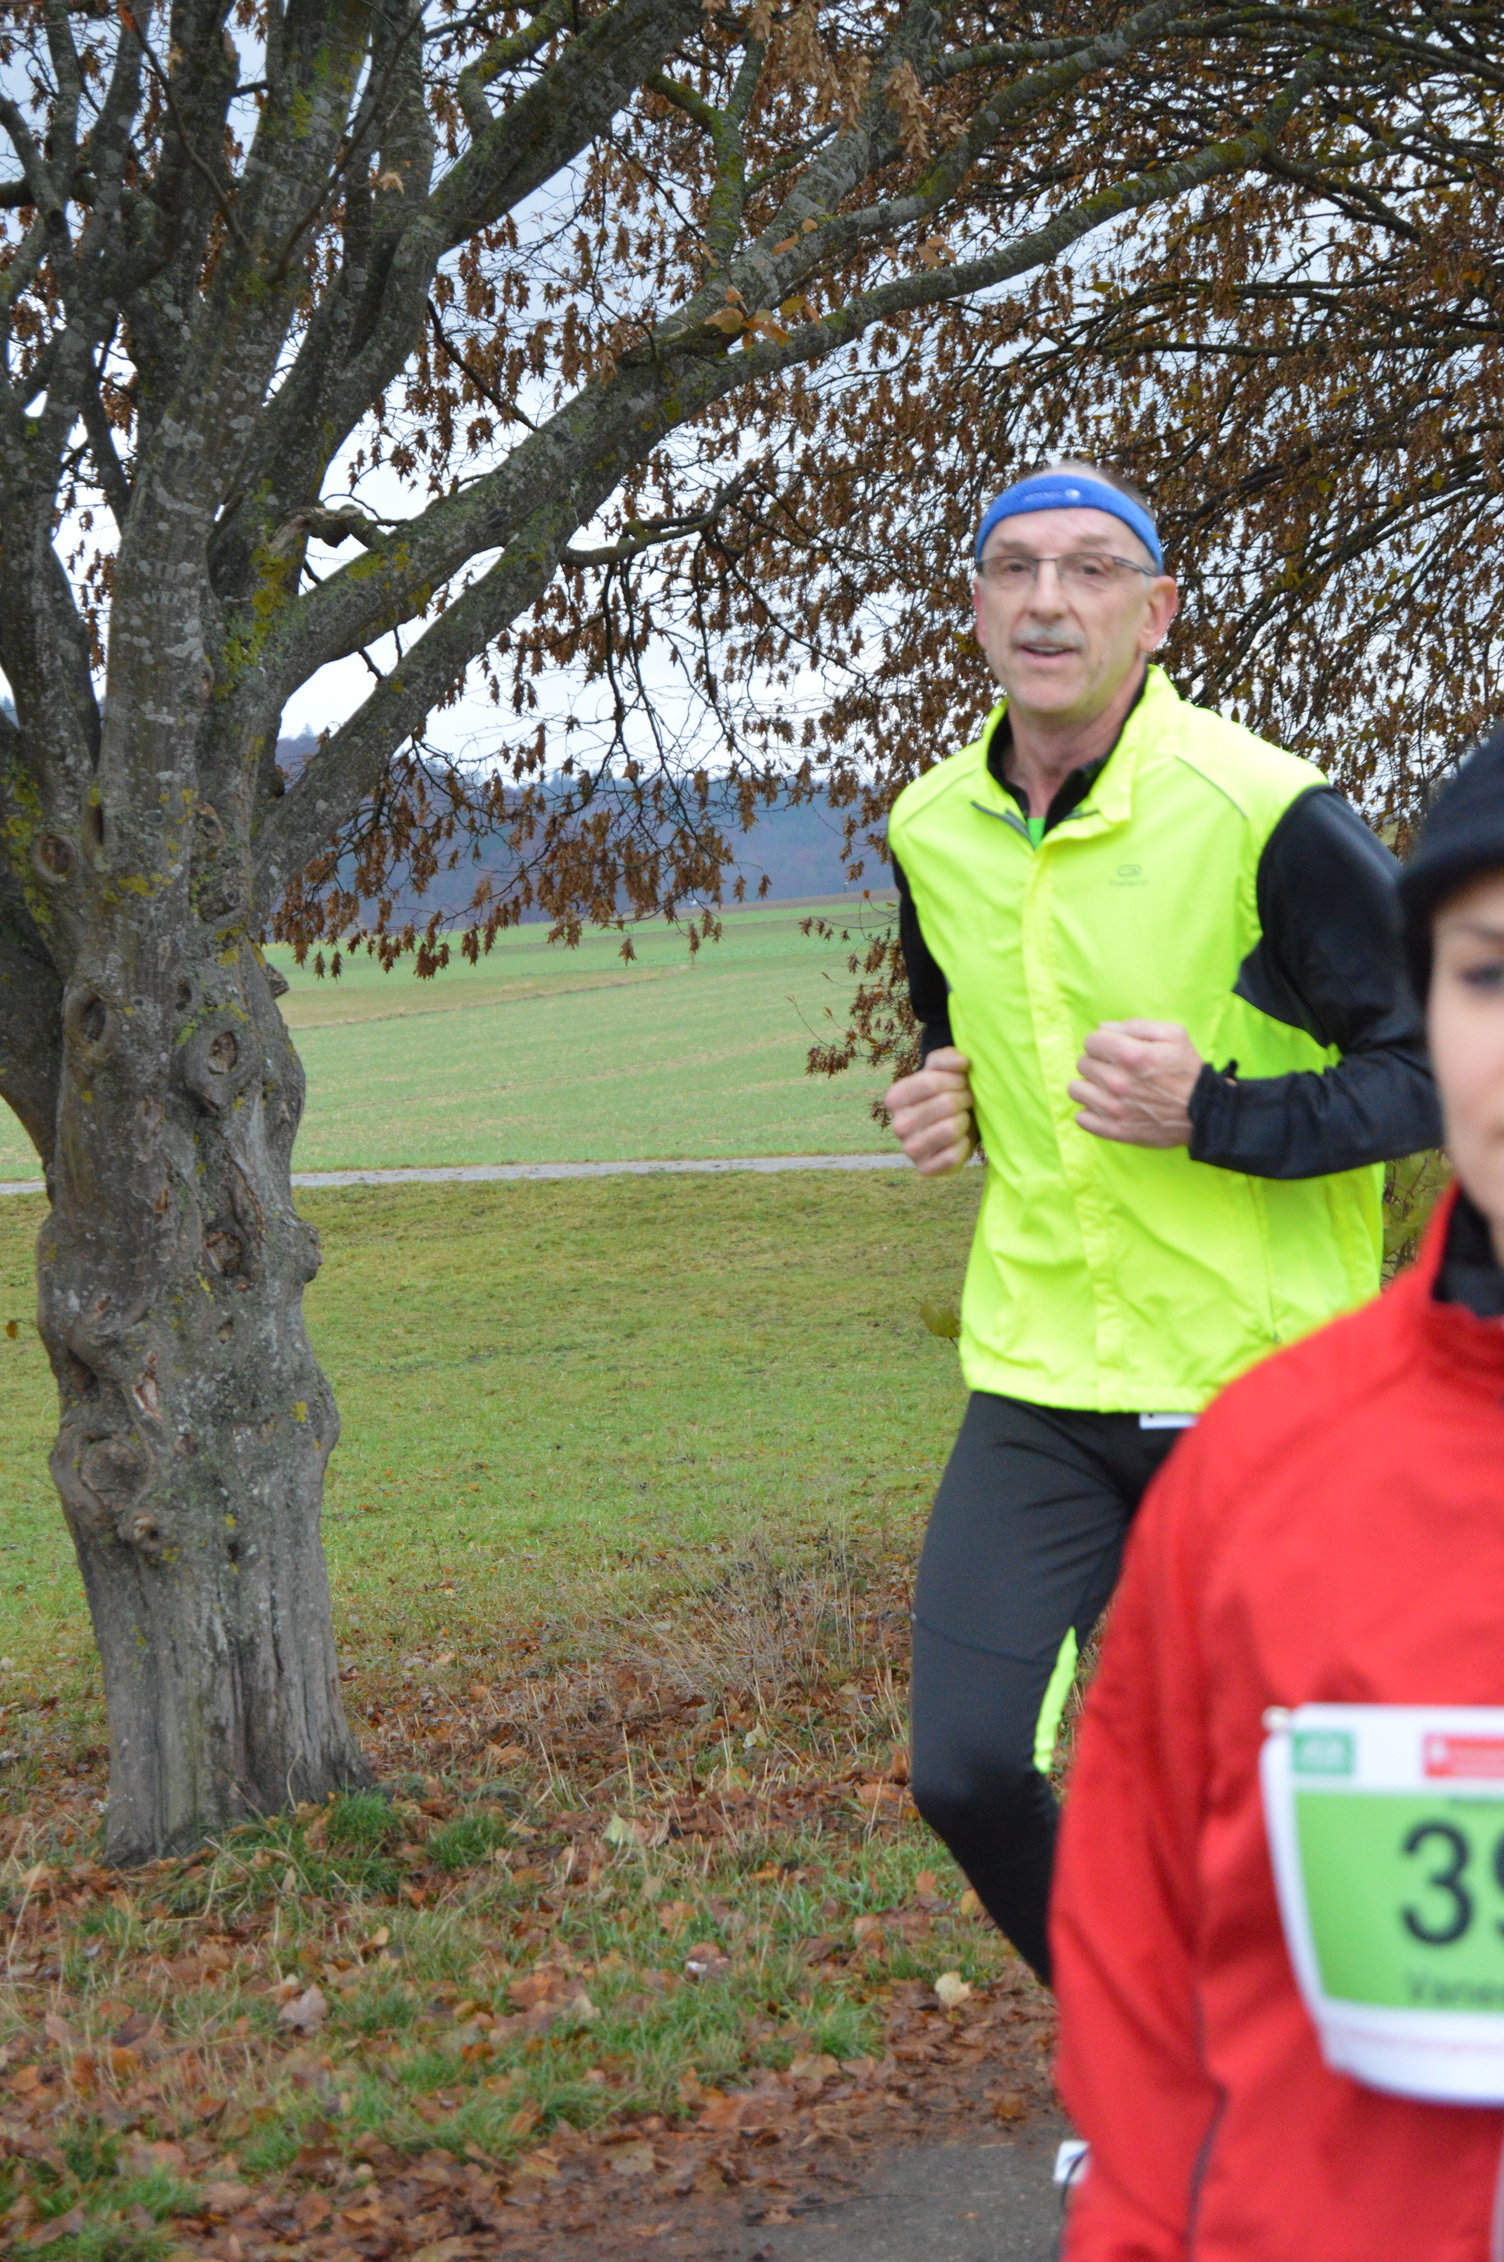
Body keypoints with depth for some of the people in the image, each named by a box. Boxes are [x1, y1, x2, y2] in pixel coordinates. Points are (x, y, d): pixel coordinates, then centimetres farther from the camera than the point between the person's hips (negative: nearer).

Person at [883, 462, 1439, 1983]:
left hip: (1260, 1388, -4)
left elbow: (1432, 1068, -11)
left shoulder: (1265, 815, -15)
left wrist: (1212, 1113, -23)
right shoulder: (931, 831, 5)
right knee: (968, 1771, -4)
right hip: (1039, 1390, 5)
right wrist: (951, 1101, 3)